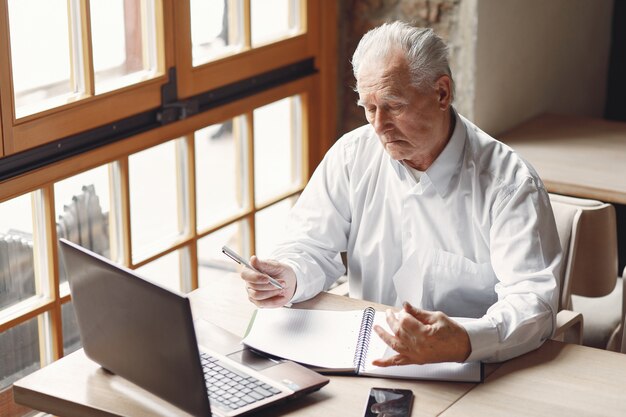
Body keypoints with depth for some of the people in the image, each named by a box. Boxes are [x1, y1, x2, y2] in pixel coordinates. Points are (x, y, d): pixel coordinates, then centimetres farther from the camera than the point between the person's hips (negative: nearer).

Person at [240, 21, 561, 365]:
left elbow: (534, 300, -21)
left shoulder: (510, 182, -12)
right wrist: (289, 277, -17)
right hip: (364, 361, 5)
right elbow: (315, 247, 9)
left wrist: (463, 341, -41)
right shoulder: (351, 155, 3)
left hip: (471, 377, -4)